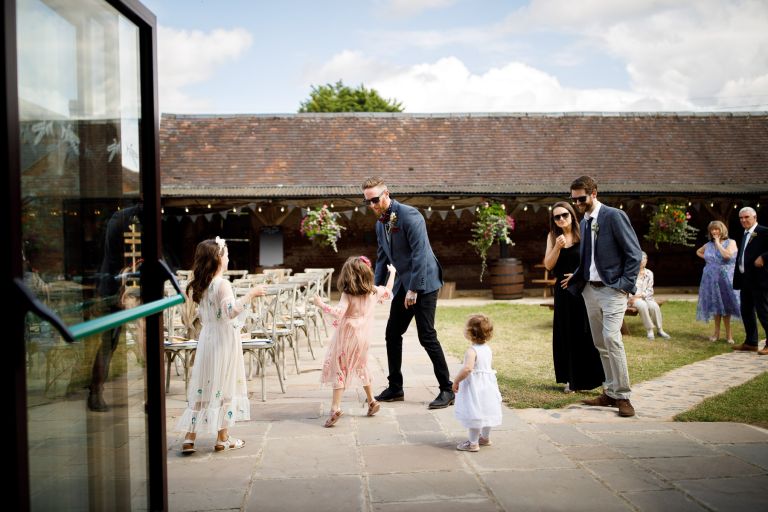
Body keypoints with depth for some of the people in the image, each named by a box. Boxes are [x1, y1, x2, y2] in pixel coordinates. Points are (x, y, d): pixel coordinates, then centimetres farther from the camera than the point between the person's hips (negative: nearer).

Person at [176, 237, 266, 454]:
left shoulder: (200, 285, 7)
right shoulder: (222, 284, -17)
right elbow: (231, 311, -31)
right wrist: (250, 294, -26)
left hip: (206, 338, 7)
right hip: (223, 340, -7)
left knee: (202, 386, 9)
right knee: (223, 386, 3)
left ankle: (189, 438, 8)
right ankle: (223, 438, 11)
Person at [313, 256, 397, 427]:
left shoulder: (347, 295, -13)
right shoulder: (374, 291, 2)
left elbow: (339, 312, -27)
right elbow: (388, 292, 22)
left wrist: (322, 305, -20)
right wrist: (392, 273, 34)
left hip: (347, 336, -5)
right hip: (364, 336, 5)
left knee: (339, 369, -2)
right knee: (361, 367, 24)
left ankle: (336, 407, -10)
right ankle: (371, 401, 31)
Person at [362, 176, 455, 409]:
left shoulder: (408, 215, -16)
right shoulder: (380, 224, 11)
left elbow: (420, 253, -21)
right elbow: (382, 258, 20)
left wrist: (414, 289, -21)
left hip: (423, 282, -9)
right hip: (403, 283, 9)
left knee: (427, 336, -9)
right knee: (392, 334, 9)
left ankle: (447, 390, 1)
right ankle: (395, 388, 20)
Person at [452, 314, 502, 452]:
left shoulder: (472, 350, -22)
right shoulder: (488, 349, 5)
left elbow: (467, 368, -34)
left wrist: (456, 381, -22)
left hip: (475, 387, -9)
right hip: (488, 385, 9)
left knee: (475, 413, 0)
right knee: (485, 412, 20)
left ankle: (473, 443, 8)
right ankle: (485, 438, 36)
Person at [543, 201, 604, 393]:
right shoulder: (553, 237, 6)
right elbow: (548, 265, 0)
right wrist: (557, 247, -13)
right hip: (563, 292, 4)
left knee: (585, 333, -3)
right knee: (566, 335, 6)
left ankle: (591, 377, 8)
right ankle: (571, 379, 14)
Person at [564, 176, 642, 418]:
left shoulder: (614, 216, -8)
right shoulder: (584, 222, 14)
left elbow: (634, 252, -9)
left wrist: (626, 284, -14)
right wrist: (575, 279, 11)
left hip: (612, 289, -8)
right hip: (590, 289, 8)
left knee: (611, 338, -19)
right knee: (600, 343, 10)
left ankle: (622, 396, -11)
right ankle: (610, 393, 18)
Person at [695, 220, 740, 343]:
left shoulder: (731, 242, -3)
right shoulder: (708, 245, 10)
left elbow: (727, 255, -21)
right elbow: (698, 252, 29)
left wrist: (718, 243, -11)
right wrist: (706, 258, 11)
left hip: (725, 279, -4)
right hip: (711, 279, 4)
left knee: (725, 304, -4)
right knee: (715, 305, 6)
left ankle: (729, 333, 2)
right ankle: (716, 332, 12)